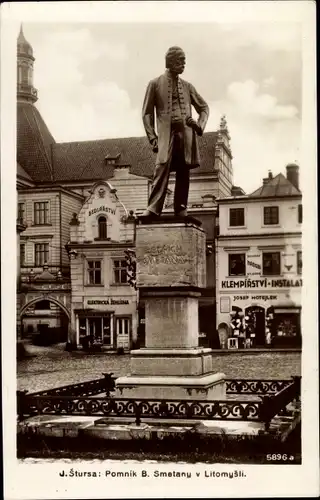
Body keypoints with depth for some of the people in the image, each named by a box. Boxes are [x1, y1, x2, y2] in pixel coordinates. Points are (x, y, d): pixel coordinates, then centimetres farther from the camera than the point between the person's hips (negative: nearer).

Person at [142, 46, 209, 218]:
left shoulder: (187, 86, 18)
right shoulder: (155, 84, 9)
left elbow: (204, 107, 23)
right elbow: (147, 113, 7)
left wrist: (200, 125, 3)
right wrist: (152, 137, -5)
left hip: (186, 133, 4)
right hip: (167, 133, -3)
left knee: (184, 172, -1)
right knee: (162, 168, -17)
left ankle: (181, 209, 0)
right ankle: (153, 208, -21)